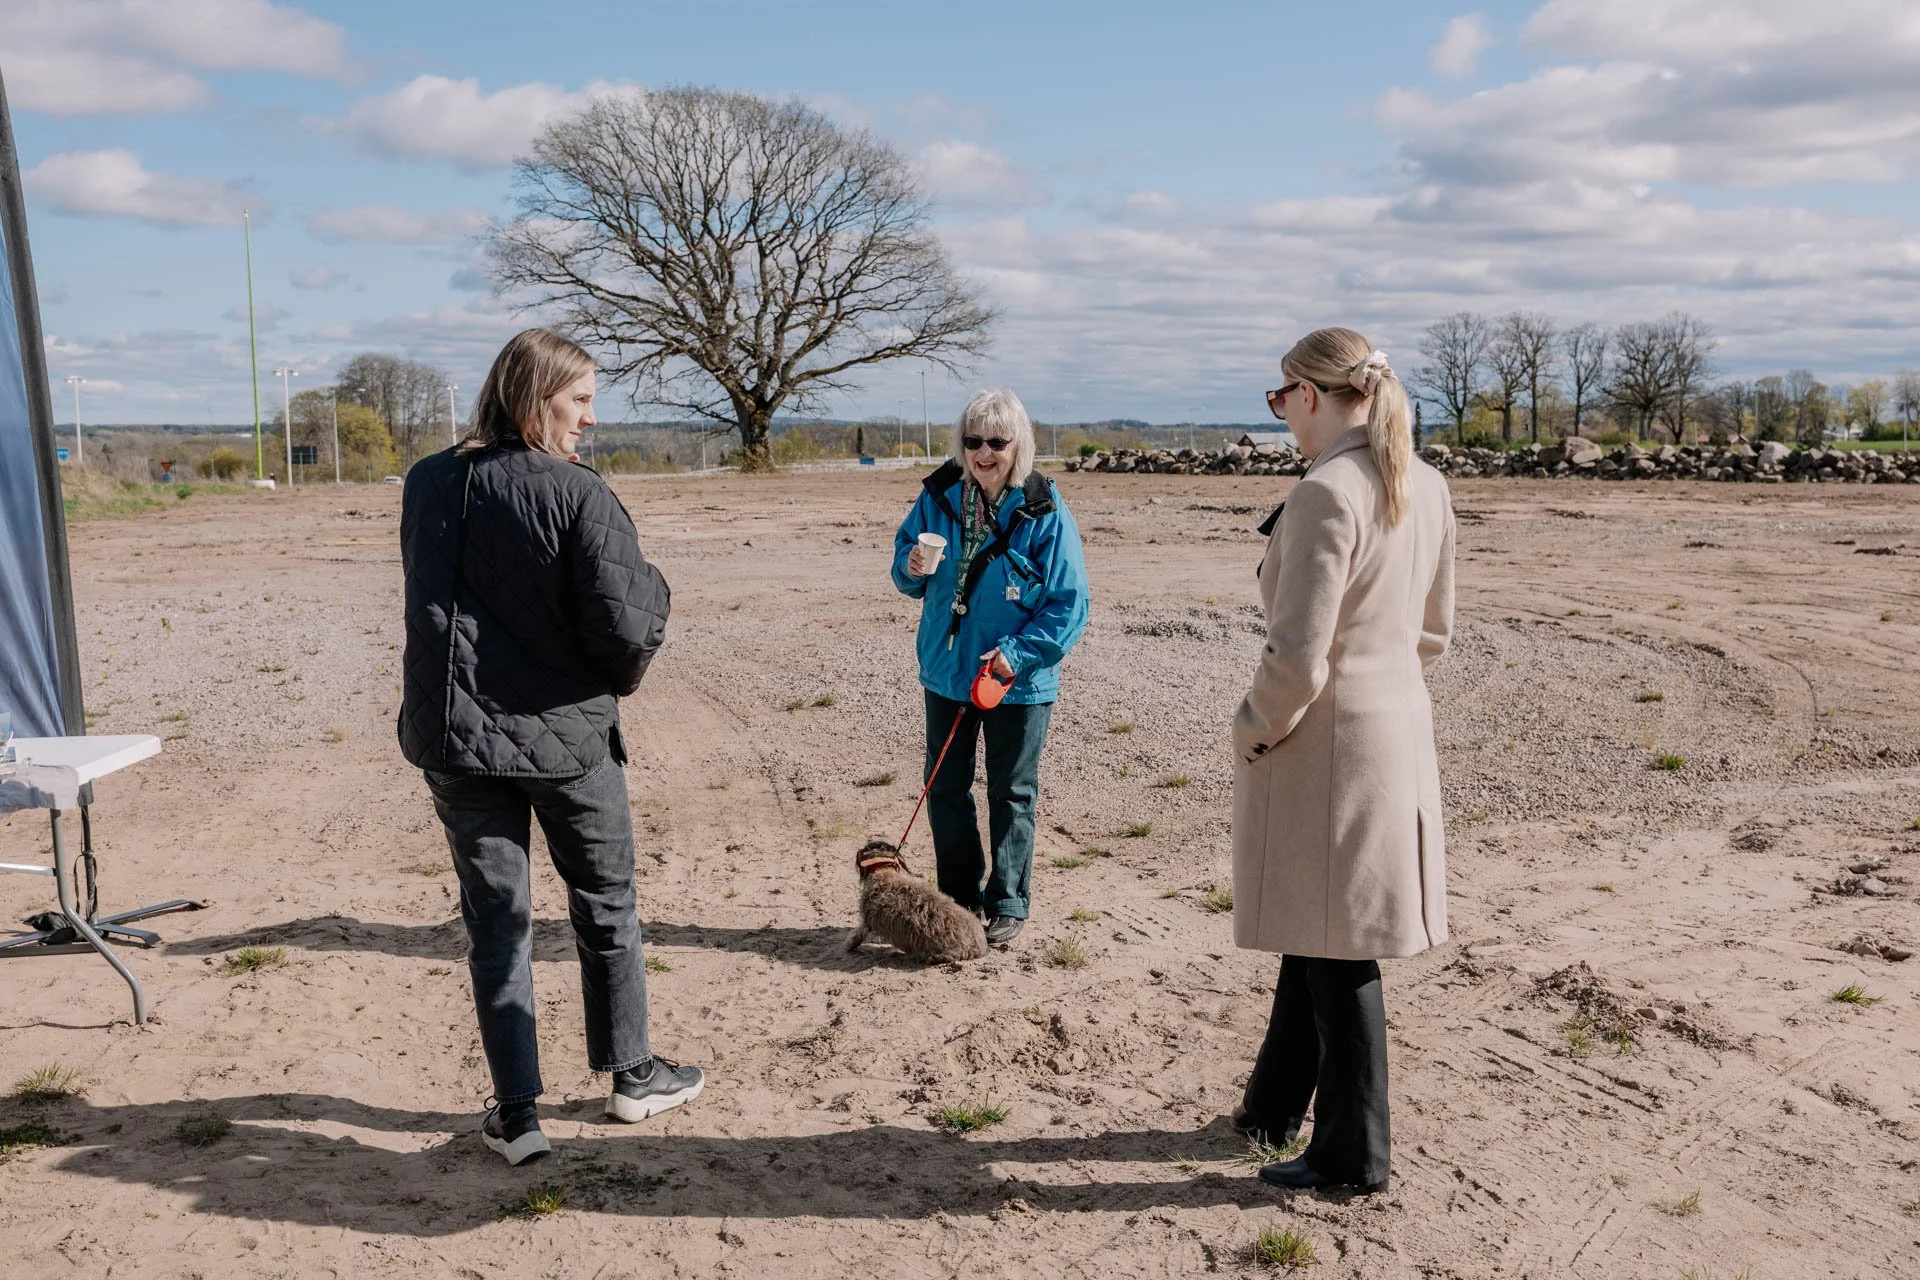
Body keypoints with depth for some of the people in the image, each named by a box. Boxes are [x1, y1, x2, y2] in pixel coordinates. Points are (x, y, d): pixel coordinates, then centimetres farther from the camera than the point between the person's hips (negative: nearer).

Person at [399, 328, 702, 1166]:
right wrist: (618, 678, 1)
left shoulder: (426, 485, 3)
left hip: (455, 735, 4)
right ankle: (631, 1075, 29)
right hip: (565, 734, -3)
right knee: (606, 907, 16)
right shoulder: (578, 496, -15)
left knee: (496, 924, 10)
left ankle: (517, 1115, 13)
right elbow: (626, 624, -20)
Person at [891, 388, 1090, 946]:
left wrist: (1020, 653, -22)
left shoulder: (1045, 512, -15)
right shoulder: (939, 496, -3)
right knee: (944, 788, 14)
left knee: (1012, 795, 10)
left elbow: (1070, 602, -13)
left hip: (1018, 683, -4)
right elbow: (904, 552, 9)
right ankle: (959, 896, 30)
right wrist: (911, 568, -16)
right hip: (947, 671, 4)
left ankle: (1007, 904, 24)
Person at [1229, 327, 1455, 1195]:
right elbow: (1433, 631, 15)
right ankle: (1276, 1107, 38)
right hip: (1401, 727, 9)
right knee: (1315, 925, 21)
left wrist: (1252, 734, -8)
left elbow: (1298, 660, -24)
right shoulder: (1426, 487, 6)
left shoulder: (1326, 494, -21)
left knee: (1337, 946, 4)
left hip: (1323, 740, -9)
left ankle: (1353, 1157, 19)